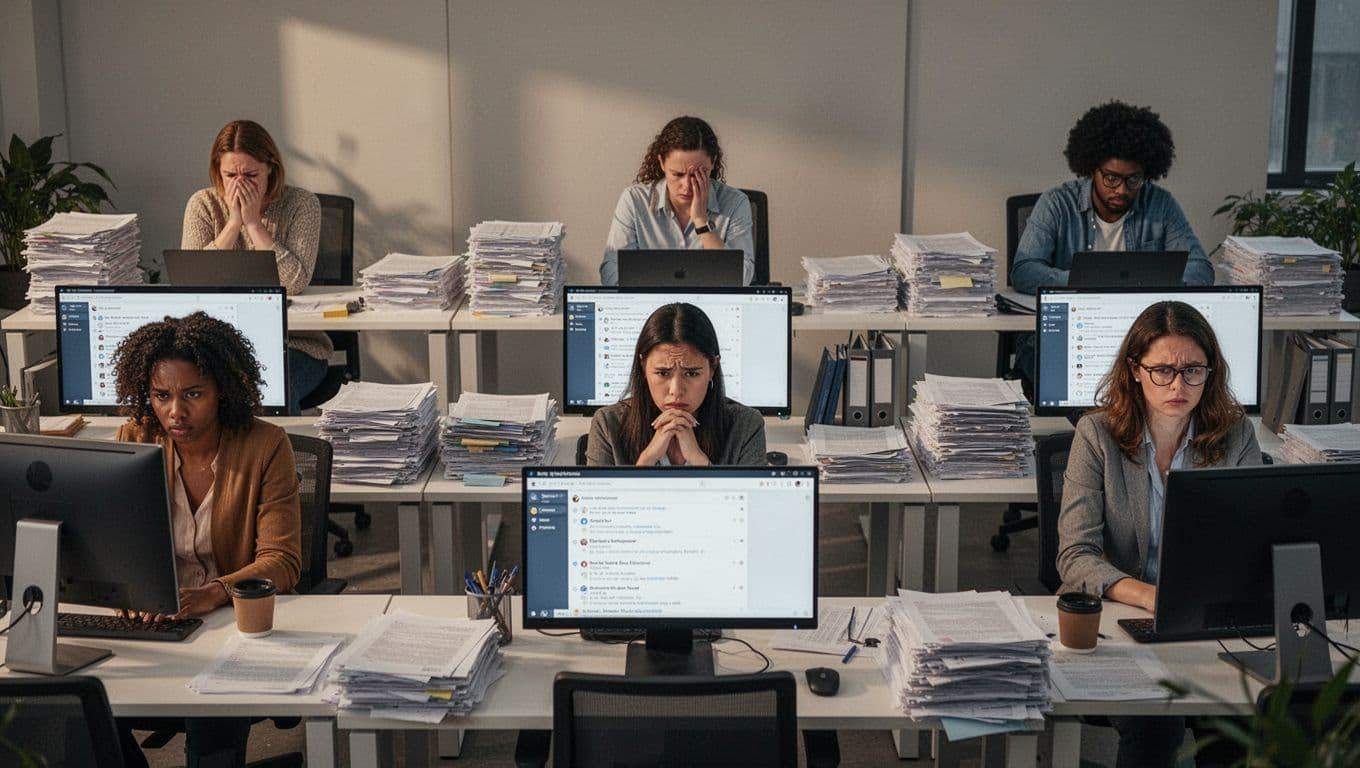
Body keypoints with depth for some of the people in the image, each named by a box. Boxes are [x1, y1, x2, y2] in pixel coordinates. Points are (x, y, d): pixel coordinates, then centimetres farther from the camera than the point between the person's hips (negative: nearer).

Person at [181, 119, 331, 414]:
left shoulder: (301, 204, -4)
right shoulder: (203, 204, 3)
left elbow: (296, 282, -16)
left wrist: (253, 222, -14)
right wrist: (234, 222, -12)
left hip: (295, 344, -2)